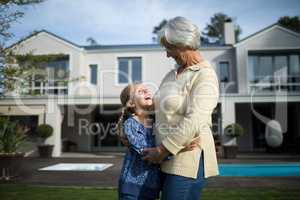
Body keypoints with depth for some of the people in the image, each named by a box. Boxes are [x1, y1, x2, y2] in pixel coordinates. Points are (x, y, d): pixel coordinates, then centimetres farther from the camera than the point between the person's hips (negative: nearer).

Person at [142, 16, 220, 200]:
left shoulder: (205, 76, -11)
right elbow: (156, 108, 21)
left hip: (189, 159, -8)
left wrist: (161, 151, -17)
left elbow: (193, 123, -21)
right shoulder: (172, 75, 15)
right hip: (171, 159, 8)